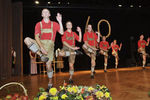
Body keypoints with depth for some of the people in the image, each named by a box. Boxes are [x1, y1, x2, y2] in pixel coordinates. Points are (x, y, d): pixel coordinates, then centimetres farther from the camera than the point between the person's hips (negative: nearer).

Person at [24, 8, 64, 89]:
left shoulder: (54, 24, 9)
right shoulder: (39, 24, 7)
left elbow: (61, 32, -3)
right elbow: (36, 36, -5)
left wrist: (60, 21, -13)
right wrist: (41, 47, -19)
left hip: (50, 45, -1)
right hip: (40, 43, 1)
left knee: (48, 65, -3)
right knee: (27, 40, -25)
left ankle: (50, 83, 16)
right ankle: (41, 55, -19)